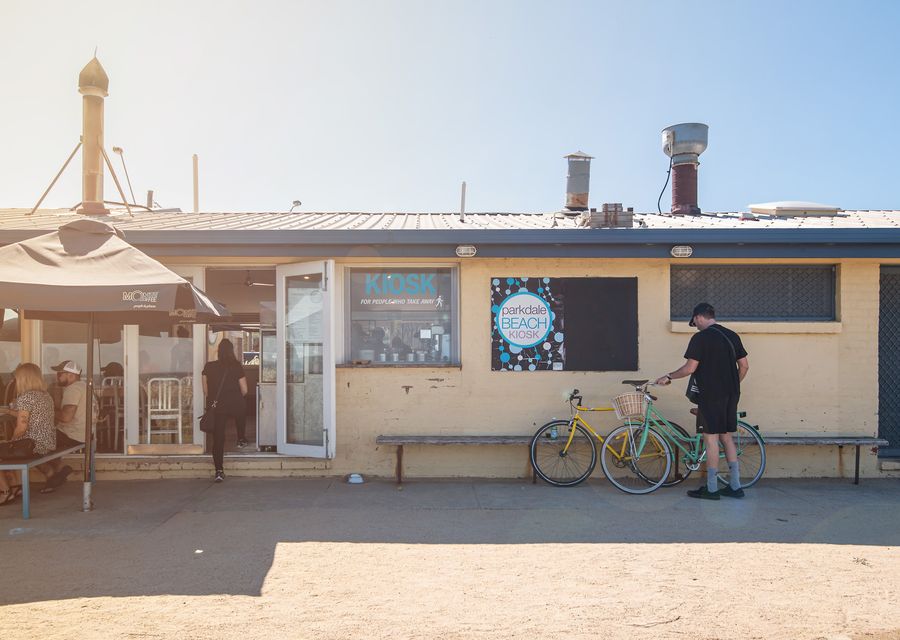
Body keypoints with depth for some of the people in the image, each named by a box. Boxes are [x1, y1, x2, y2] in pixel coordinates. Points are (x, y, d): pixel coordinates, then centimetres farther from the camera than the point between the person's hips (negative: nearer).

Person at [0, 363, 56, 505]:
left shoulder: (25, 397, -16)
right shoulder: (46, 395, 12)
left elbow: (22, 427, -19)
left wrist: (12, 441, -1)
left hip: (33, 445, -9)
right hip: (48, 444, 9)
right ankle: (16, 486, 26)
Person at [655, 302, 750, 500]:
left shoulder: (700, 338, -11)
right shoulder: (732, 336, 11)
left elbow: (690, 368, -13)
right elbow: (744, 366, 13)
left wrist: (668, 377, 0)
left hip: (711, 395, -7)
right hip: (731, 395, 7)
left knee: (711, 438, -2)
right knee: (726, 437, 14)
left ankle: (711, 489, 3)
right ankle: (735, 486, 16)